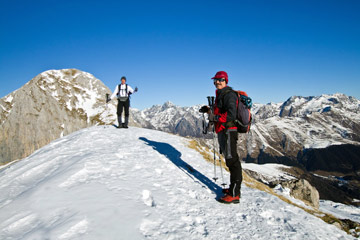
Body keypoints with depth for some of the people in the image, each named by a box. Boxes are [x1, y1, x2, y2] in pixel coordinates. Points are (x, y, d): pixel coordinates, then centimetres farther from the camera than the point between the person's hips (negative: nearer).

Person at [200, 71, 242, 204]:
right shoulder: (220, 95, 21)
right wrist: (209, 111, 16)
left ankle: (234, 195, -4)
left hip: (228, 131, -11)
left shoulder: (229, 94, -10)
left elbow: (231, 114, -24)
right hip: (223, 132, 11)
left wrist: (215, 117, -24)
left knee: (232, 161, -8)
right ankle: (234, 188, 28)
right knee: (230, 160, 16)